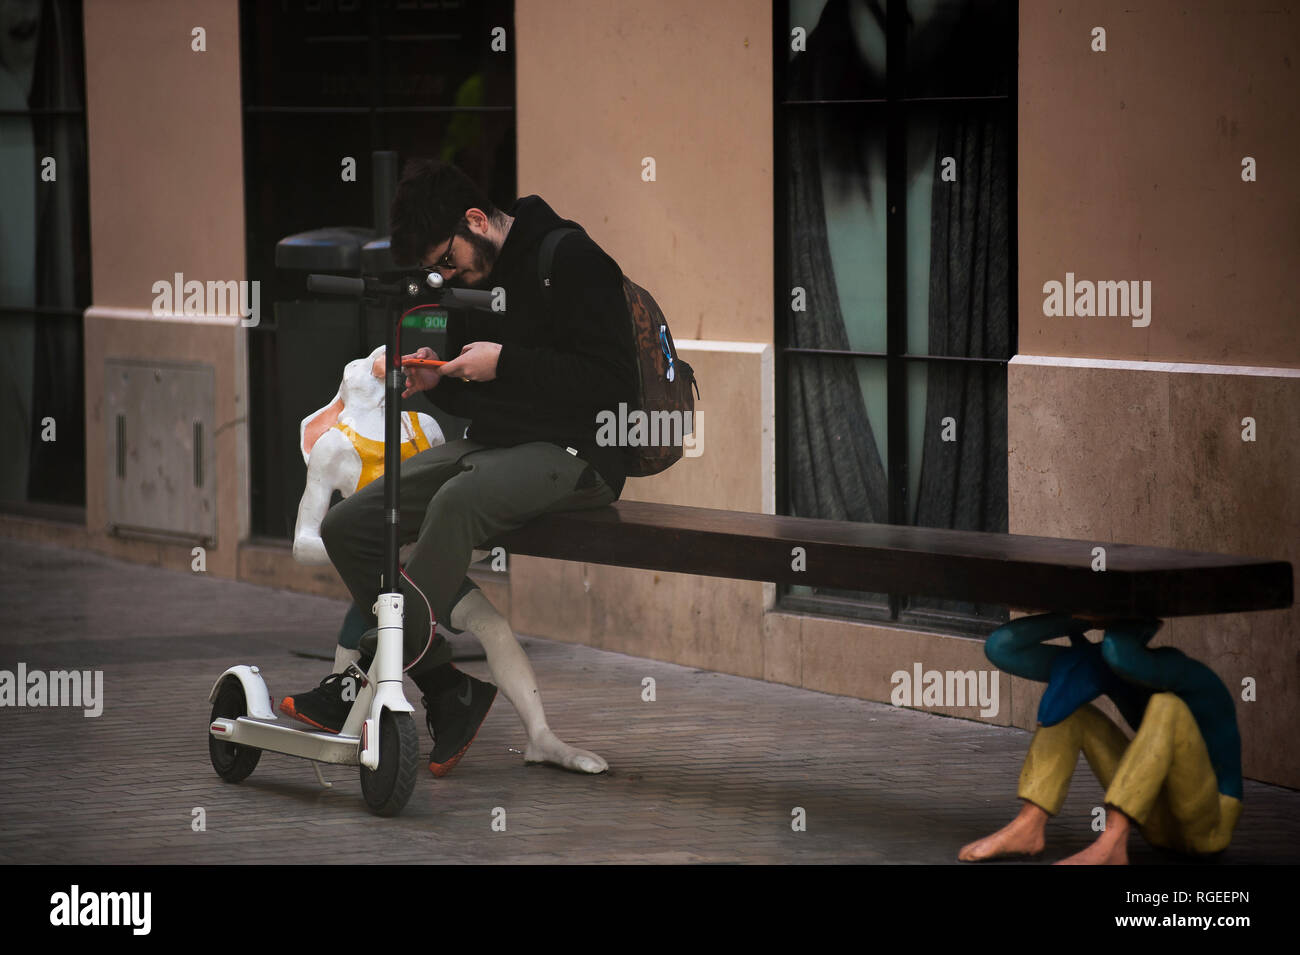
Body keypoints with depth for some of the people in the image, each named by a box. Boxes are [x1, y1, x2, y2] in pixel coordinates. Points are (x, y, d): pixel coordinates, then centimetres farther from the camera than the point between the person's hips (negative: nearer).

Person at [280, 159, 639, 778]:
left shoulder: (572, 260, -10)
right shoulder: (472, 277, 14)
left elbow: (613, 383, -18)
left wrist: (506, 364, -19)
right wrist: (434, 379, 1)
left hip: (573, 452, -9)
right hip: (489, 447, 9)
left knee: (459, 500, -38)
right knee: (346, 528, -8)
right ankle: (449, 691, -13)